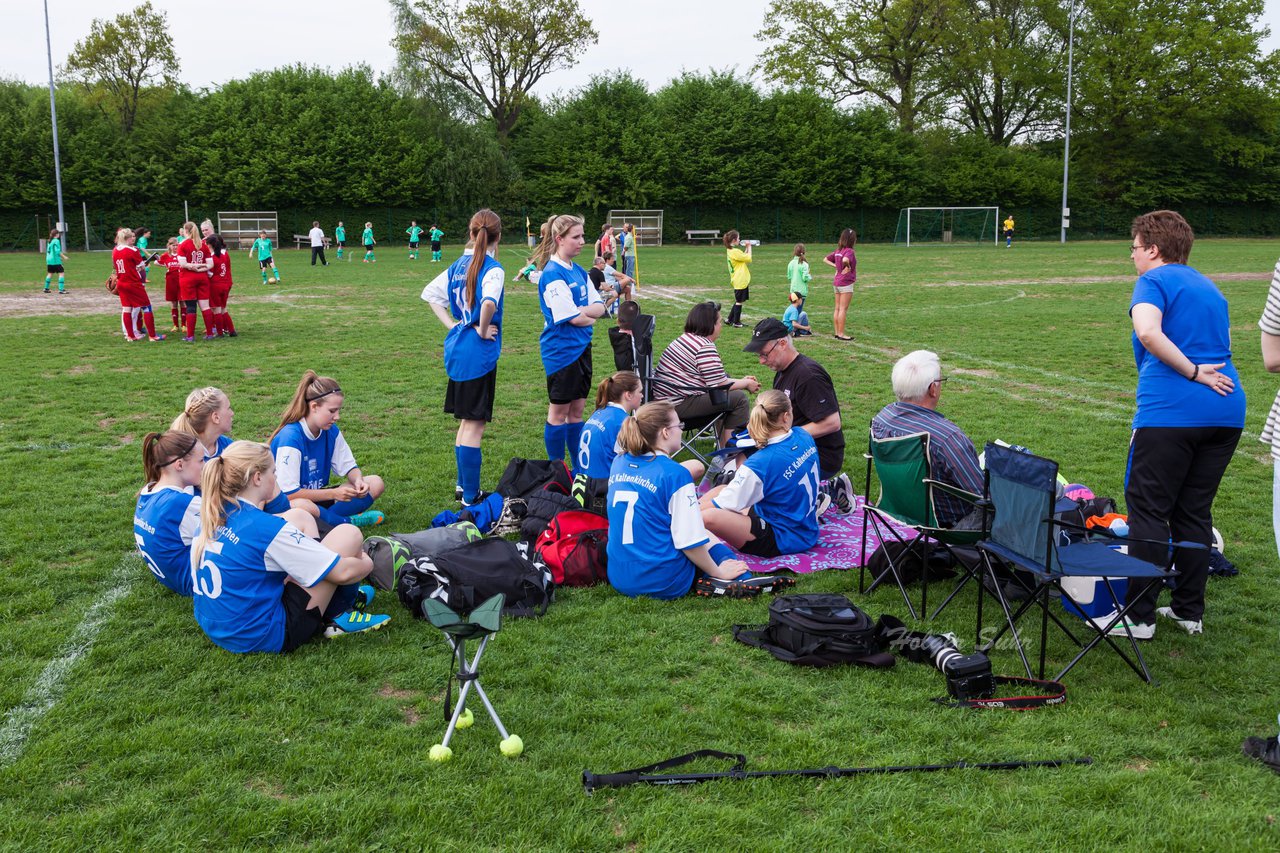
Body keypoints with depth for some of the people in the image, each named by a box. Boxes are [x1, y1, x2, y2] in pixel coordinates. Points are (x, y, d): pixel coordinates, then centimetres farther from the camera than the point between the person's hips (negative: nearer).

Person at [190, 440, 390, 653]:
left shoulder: (213, 516, -1)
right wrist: (366, 563, 3)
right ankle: (340, 616, 16)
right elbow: (344, 572, -17)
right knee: (348, 534, -3)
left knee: (300, 518, 17)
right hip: (262, 637, -9)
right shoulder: (265, 527, -23)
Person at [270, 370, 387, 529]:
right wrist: (333, 494, -24)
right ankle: (349, 522, -19)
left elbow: (348, 466, 7)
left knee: (376, 483, -4)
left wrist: (358, 480, -17)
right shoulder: (290, 437, -24)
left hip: (317, 497, 8)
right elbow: (288, 494, -24)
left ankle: (326, 519, -18)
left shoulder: (331, 431, -2)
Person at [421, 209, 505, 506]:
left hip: (457, 348, 8)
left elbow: (431, 293, 17)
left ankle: (464, 484, 29)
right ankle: (470, 497, 3)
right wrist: (482, 331, -17)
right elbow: (489, 303, -33)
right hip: (479, 353, -8)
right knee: (474, 424, -2)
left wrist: (453, 325, 11)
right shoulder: (492, 268, -14)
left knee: (466, 422, 18)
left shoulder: (459, 265, 9)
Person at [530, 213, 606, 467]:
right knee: (559, 412, 3)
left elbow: (599, 307, 5)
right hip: (561, 350, -8)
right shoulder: (552, 274, -17)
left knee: (577, 410, 14)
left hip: (581, 348, 8)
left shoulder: (579, 272, 10)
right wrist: (591, 317, 0)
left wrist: (582, 311, -14)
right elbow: (574, 318, -20)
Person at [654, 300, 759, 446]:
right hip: (679, 405, -11)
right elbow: (719, 385, -15)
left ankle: (723, 441, 23)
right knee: (739, 398, -11)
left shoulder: (686, 338, 16)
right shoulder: (705, 348, -16)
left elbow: (714, 379, 22)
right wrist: (747, 383, 2)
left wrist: (741, 381, 20)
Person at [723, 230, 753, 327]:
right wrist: (749, 247, -4)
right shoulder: (735, 252, -20)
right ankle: (736, 323, 7)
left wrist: (747, 248, 8)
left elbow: (743, 257, 16)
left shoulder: (730, 251, 10)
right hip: (740, 281, -10)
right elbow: (748, 258, -15)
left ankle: (730, 320, 24)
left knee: (738, 301, 18)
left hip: (739, 280, 10)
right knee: (739, 302, 0)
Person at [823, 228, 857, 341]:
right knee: (843, 309, -4)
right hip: (846, 283, -8)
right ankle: (841, 334, -3)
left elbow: (825, 260, 15)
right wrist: (848, 267, -19)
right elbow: (845, 260, -37)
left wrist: (836, 266, 6)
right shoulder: (849, 251, -15)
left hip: (836, 283, 8)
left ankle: (837, 332, 16)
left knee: (837, 309, 12)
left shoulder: (838, 250, 9)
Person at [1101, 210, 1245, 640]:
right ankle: (1189, 611, 21)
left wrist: (1192, 372, -13)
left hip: (1171, 410, -7)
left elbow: (1148, 332, -21)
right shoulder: (1210, 288, 22)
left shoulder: (1155, 281, -2)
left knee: (1147, 509, 0)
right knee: (1195, 511, 15)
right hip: (1227, 411, 7)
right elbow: (1219, 347, 23)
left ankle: (1139, 616, 3)